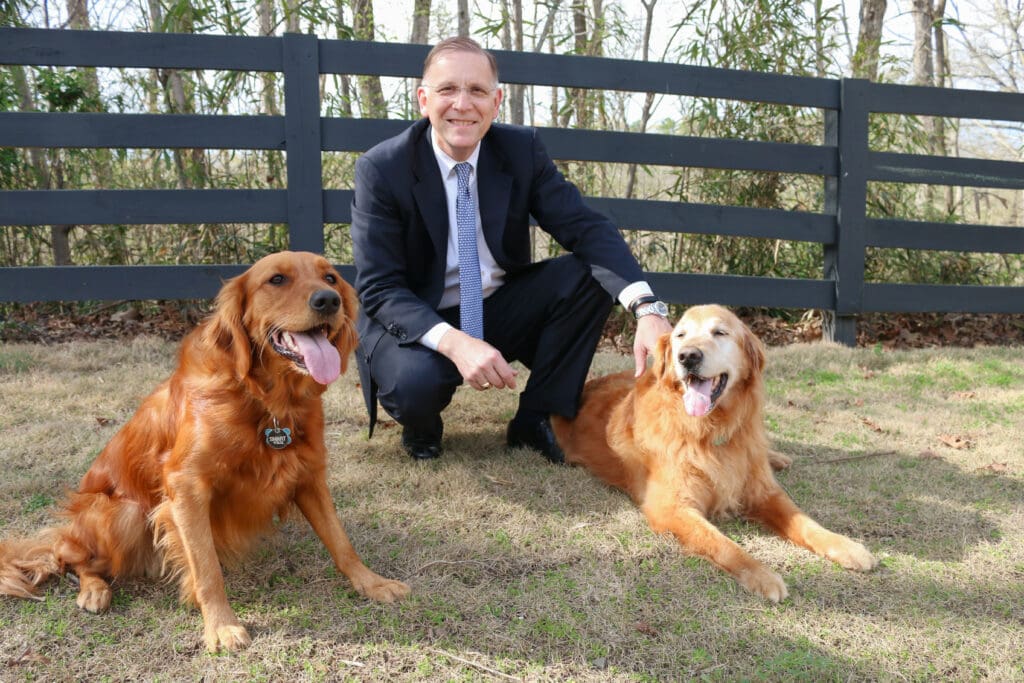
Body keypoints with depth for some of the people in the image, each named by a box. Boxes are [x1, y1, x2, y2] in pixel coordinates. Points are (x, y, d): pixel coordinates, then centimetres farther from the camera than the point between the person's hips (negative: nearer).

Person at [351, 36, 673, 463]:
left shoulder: (522, 150, -7)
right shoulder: (381, 169, -16)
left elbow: (586, 229, -13)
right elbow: (379, 288, -19)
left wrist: (647, 308, -32)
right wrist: (453, 343, -38)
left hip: (502, 311, 4)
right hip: (420, 322, -3)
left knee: (591, 274, -19)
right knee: (414, 381, -36)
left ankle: (535, 420, -4)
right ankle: (422, 425, 4)